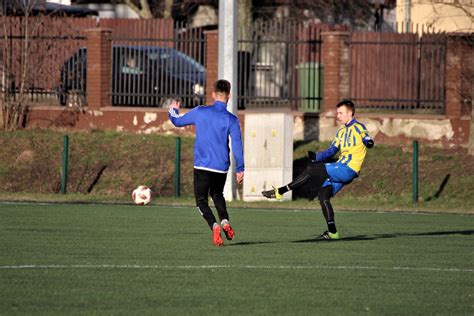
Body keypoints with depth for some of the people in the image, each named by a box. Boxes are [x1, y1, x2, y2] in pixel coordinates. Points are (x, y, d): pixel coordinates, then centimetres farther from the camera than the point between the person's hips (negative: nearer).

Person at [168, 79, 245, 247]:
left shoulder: (200, 112, -2)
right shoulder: (231, 120, -5)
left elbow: (178, 121, 12)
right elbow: (237, 145, -9)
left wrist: (173, 110, 35)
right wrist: (239, 169, -4)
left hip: (202, 165, -1)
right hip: (221, 167, 1)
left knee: (201, 200, 7)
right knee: (217, 195, 26)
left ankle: (214, 225, -19)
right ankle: (225, 221, 0)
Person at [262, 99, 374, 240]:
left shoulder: (358, 127, -1)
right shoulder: (341, 132, 22)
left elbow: (367, 139, -12)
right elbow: (330, 152, 21)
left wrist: (368, 142, -31)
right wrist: (315, 156, 8)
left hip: (347, 170, -9)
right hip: (340, 169, 9)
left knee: (311, 170, -15)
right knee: (323, 196, 0)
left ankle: (280, 192, -11)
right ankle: (332, 232, 1)